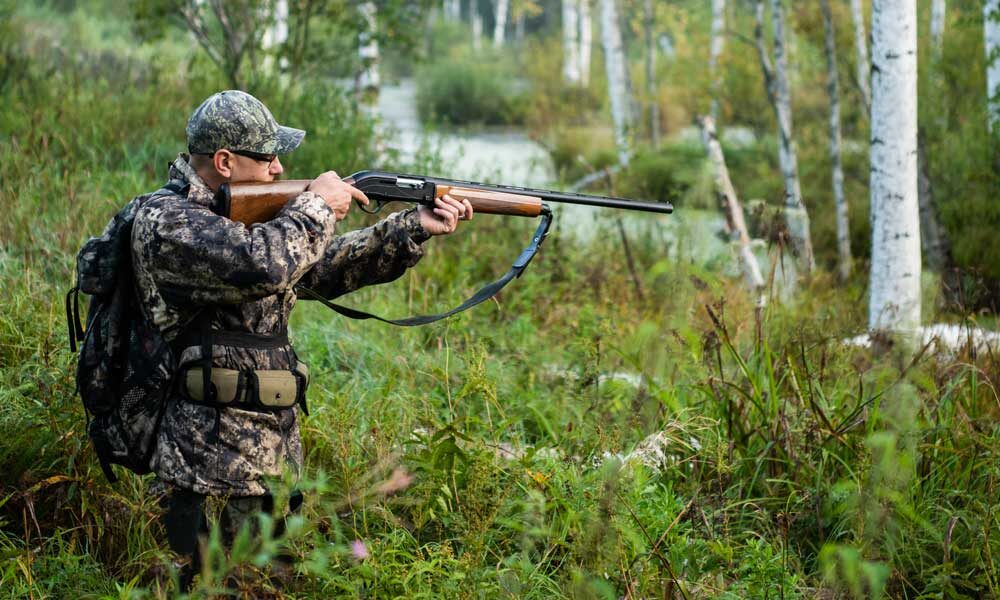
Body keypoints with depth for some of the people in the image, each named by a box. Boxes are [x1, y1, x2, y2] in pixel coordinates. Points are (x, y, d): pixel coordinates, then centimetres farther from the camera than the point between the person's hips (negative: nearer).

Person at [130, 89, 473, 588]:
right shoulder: (167, 220, -15)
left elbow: (325, 268, 19)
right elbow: (261, 266, -30)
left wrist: (415, 227, 11)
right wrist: (317, 205, -13)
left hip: (272, 453, 9)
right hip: (214, 466, -9)